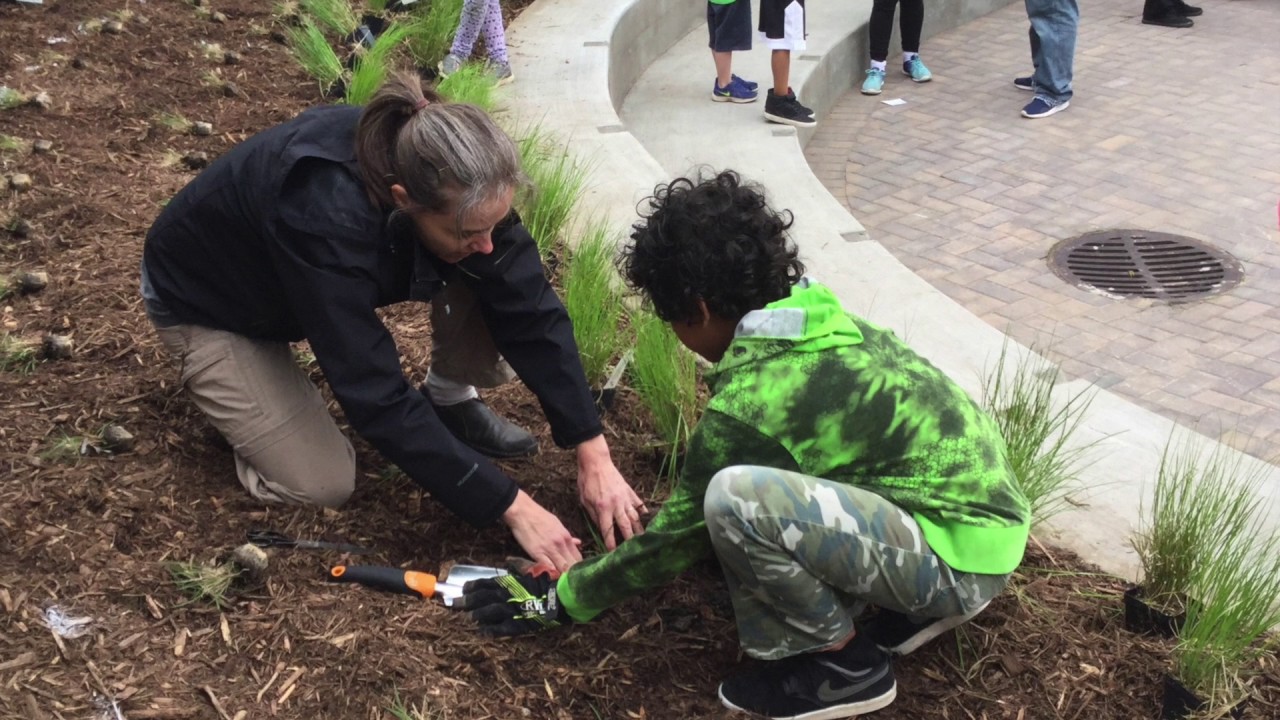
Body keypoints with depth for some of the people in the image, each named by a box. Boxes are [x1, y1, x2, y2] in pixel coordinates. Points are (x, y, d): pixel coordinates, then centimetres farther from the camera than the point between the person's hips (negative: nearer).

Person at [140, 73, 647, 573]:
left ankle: (450, 402, 5)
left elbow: (529, 309, -20)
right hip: (209, 305, -4)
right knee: (323, 485, -14)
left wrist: (594, 454, -23)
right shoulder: (324, 221, -44)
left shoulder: (455, 182, -27)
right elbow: (378, 398, -39)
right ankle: (217, 381, 11)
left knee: (492, 280, -19)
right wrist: (511, 507, -35)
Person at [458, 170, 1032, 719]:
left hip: (963, 553, -9)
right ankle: (917, 605, 15)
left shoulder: (748, 404, -20)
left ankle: (843, 662, -2)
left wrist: (561, 599, 6)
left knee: (736, 498, -26)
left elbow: (680, 532, -6)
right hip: (975, 498, 9)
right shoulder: (815, 321, 4)